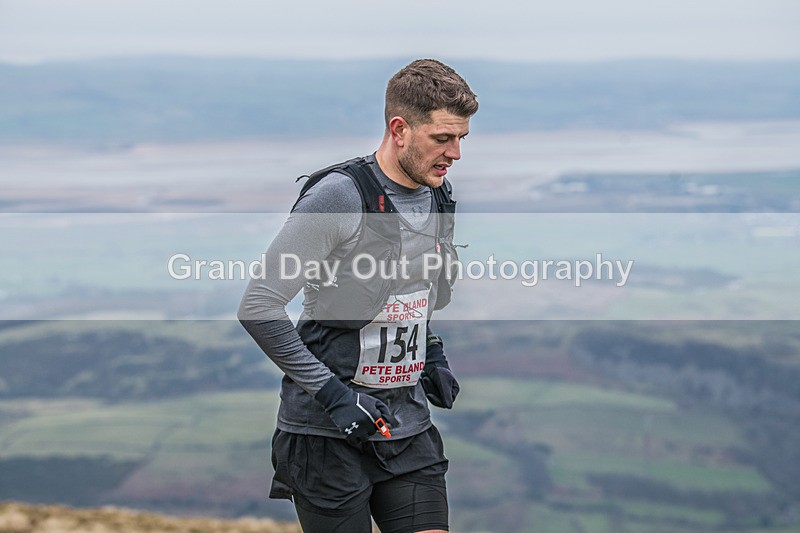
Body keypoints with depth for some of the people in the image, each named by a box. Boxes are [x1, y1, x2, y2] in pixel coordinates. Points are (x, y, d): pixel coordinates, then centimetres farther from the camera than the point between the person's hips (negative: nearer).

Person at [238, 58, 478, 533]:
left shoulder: (439, 198, 7)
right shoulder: (339, 195, -16)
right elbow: (259, 307, -18)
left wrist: (432, 355, 12)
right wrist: (331, 392, -19)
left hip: (409, 427, 6)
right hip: (329, 435, -6)